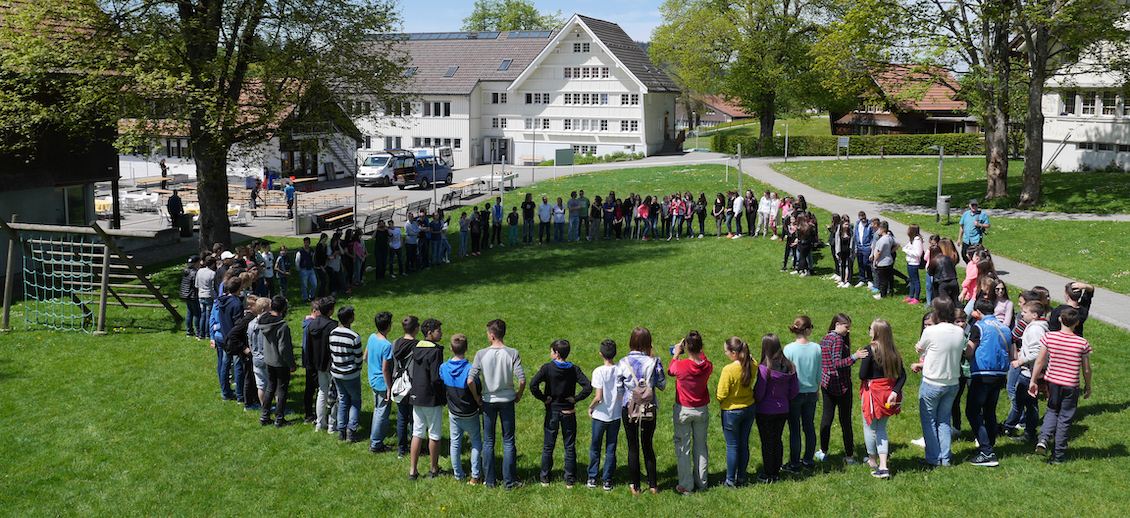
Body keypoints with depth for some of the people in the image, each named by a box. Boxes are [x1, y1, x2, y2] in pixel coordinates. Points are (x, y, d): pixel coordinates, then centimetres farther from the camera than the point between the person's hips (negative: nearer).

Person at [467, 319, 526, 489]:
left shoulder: (481, 354, -9)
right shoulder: (512, 353, -9)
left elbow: (470, 380, -15)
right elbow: (522, 379, -16)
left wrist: (477, 397, 0)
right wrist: (518, 395, 2)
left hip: (488, 401, 0)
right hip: (507, 400, 0)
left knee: (488, 442, 11)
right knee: (508, 441, 8)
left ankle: (490, 480, 15)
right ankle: (509, 481, 9)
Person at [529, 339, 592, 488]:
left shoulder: (547, 368, -10)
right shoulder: (574, 369, -6)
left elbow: (533, 384, -22)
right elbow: (588, 387, -16)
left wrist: (543, 398, -10)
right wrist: (576, 398, -6)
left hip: (552, 412, -1)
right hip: (568, 412, 1)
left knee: (548, 447, 11)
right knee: (570, 447, 9)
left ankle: (544, 478, 17)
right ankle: (570, 480, 12)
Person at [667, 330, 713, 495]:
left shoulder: (680, 365, -23)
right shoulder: (707, 366, -14)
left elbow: (670, 371, 1)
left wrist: (676, 354, 11)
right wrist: (699, 352, 18)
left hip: (683, 411, -3)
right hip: (702, 410, 3)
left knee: (683, 448, 7)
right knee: (701, 446, 16)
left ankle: (686, 486, 10)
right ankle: (701, 483, 25)